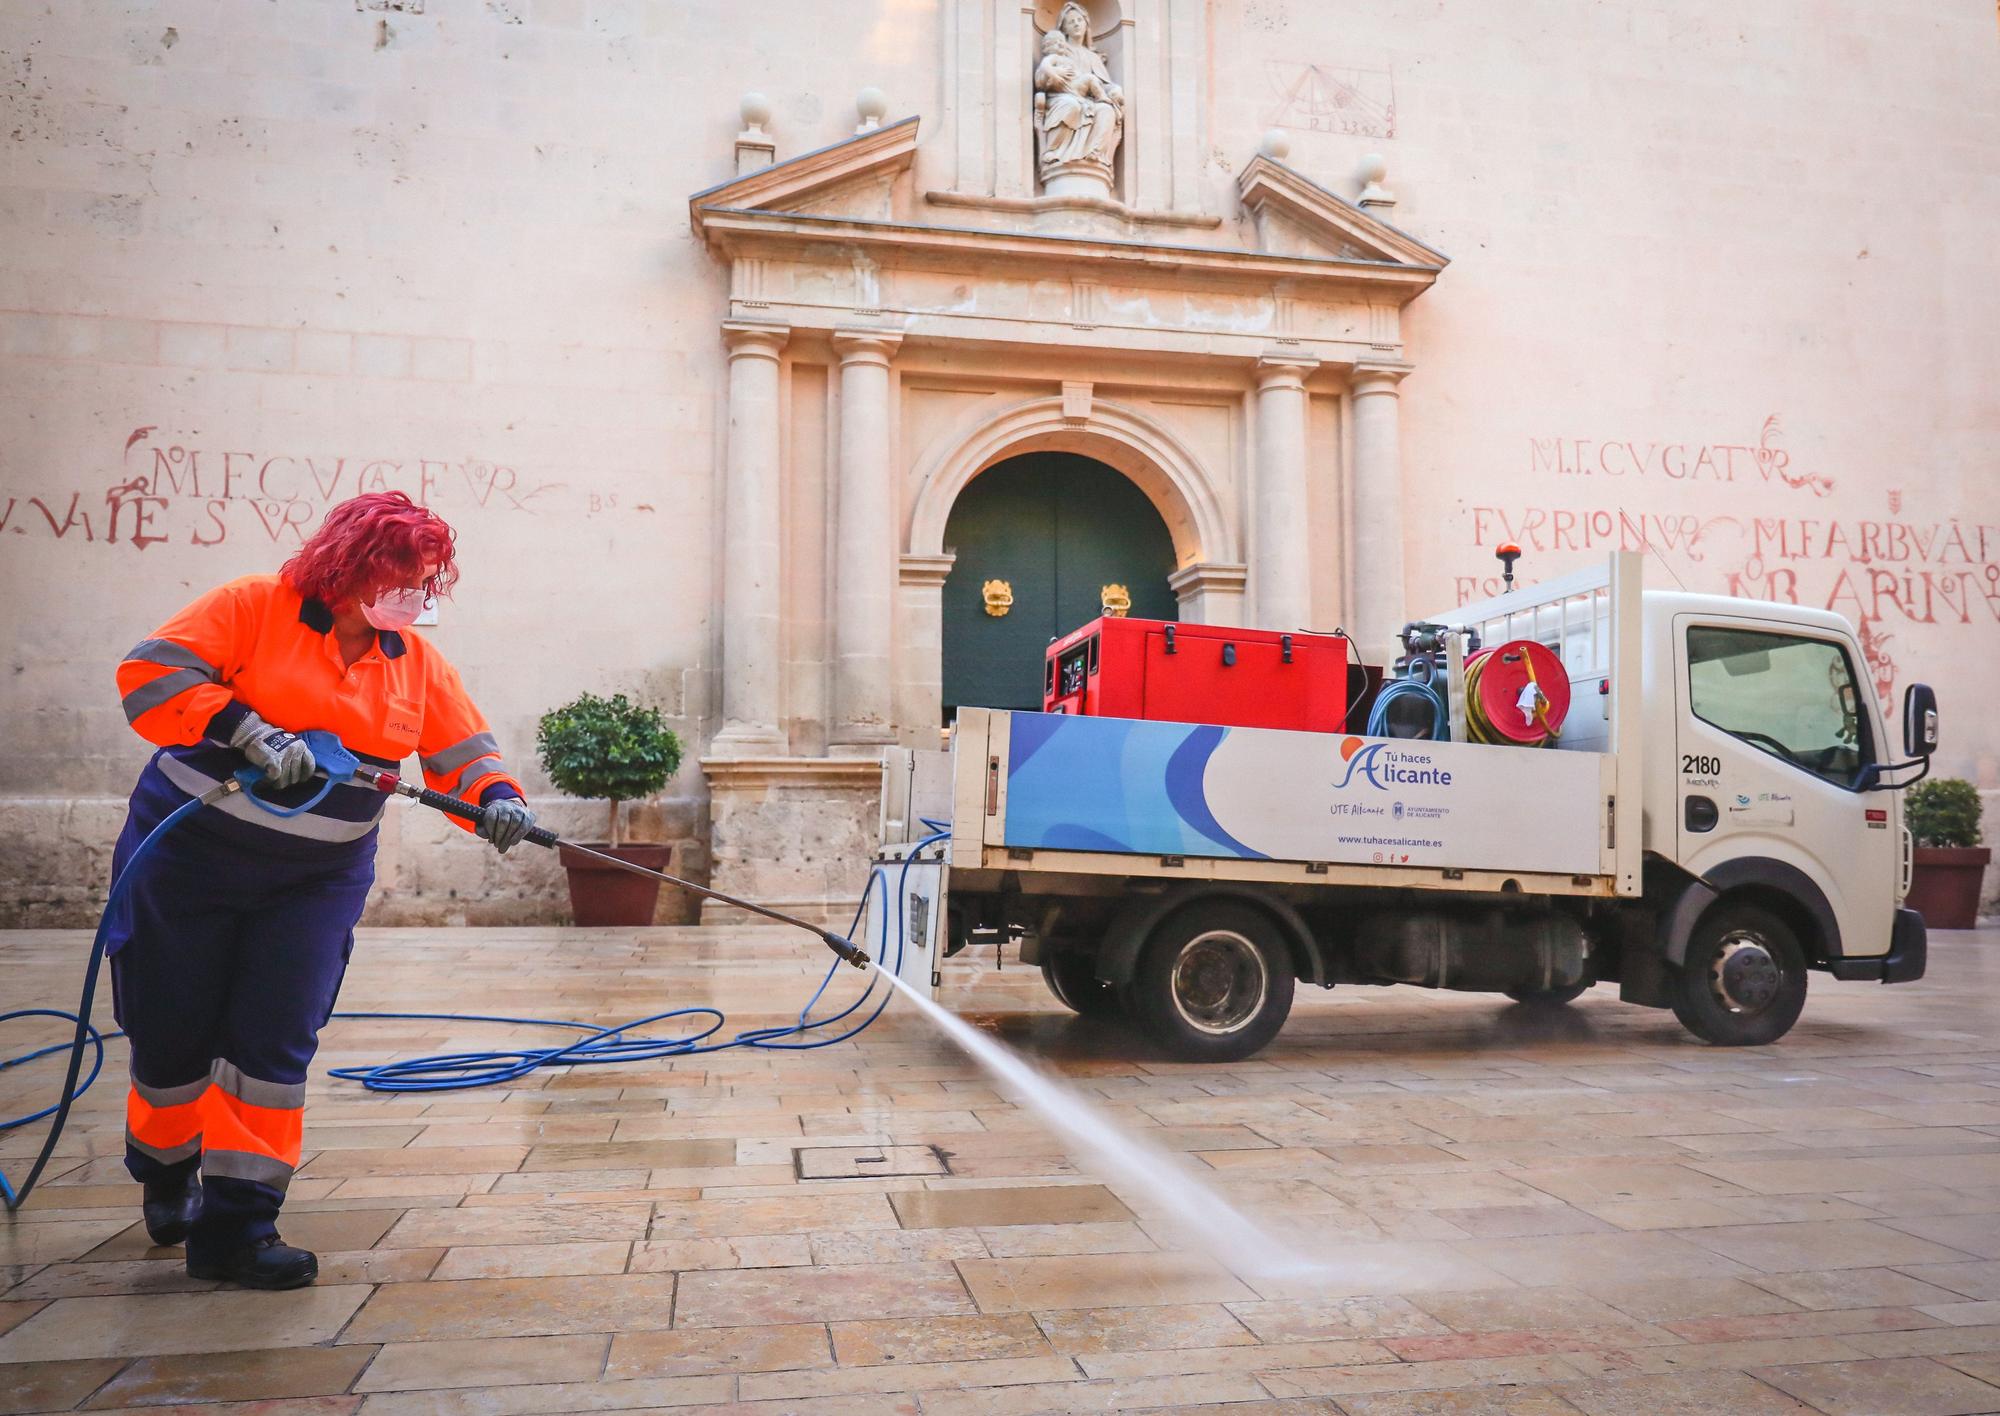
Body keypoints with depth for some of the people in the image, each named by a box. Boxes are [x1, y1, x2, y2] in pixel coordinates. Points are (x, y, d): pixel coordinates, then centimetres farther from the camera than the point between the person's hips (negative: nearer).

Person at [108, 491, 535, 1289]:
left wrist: (497, 798, -20)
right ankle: (166, 1178, 39)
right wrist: (248, 730, -27)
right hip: (190, 855, -2)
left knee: (277, 1048, -4)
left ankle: (236, 1225, 5)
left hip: (318, 879, 3)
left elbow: (465, 753, 1)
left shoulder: (417, 664, 3)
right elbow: (149, 674, -16)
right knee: (173, 1034, 10)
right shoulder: (253, 609, -10)